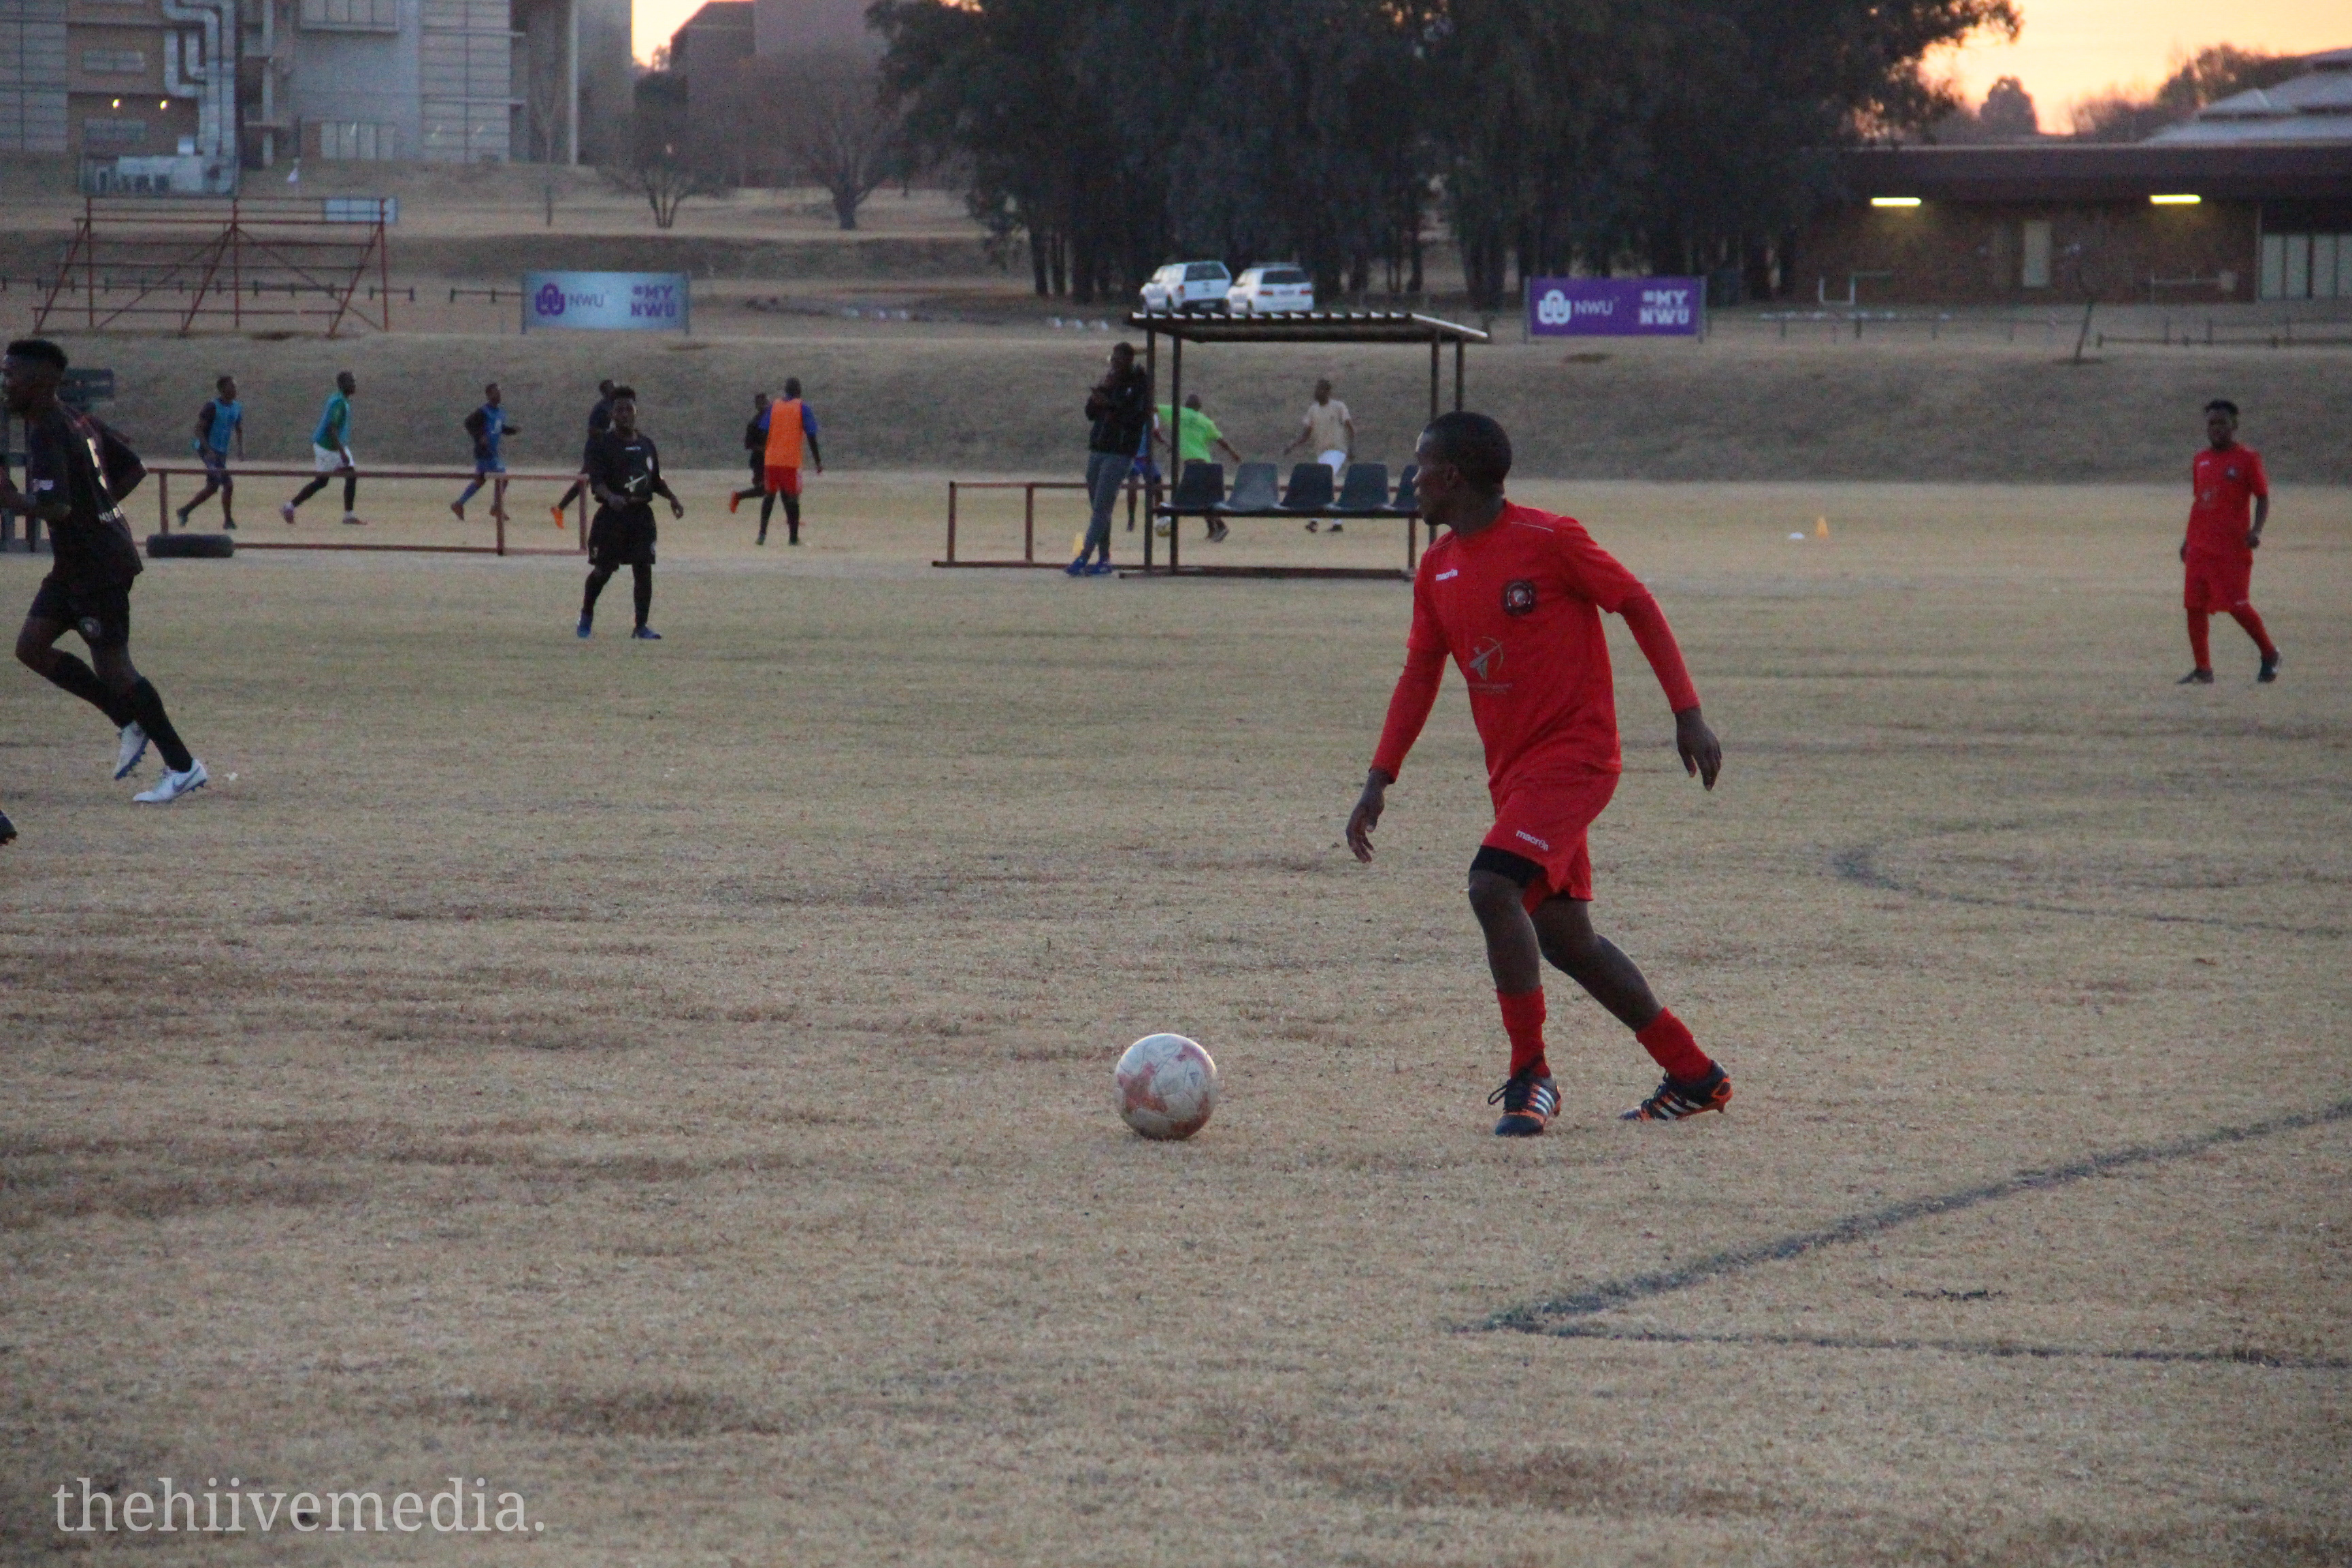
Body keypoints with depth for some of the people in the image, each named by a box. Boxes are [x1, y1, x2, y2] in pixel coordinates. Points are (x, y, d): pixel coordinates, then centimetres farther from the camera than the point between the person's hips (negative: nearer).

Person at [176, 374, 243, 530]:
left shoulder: (237, 407, 8)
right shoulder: (212, 406, -15)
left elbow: (239, 430, 20)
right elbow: (199, 429, -16)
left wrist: (241, 450, 4)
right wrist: (208, 450, -25)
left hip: (222, 452, 8)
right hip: (208, 451, -8)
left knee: (212, 487, 11)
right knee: (228, 485, -16)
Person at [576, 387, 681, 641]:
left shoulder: (646, 443, 12)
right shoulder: (602, 444, -5)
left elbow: (655, 480, 22)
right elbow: (596, 481, -17)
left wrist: (672, 499, 8)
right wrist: (610, 497, -36)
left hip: (642, 514, 4)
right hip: (612, 515, -4)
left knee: (644, 568, -4)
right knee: (603, 570, 2)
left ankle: (642, 625, 1)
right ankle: (587, 615, 27)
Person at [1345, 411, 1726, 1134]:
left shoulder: (1549, 540, -13)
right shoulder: (1438, 568, 8)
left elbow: (1638, 605, -7)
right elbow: (1420, 673, 12)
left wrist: (1688, 715, -9)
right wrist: (1379, 780, 4)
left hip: (1574, 752, -8)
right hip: (1513, 769, 8)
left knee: (1493, 887, -25)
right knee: (1563, 937, 10)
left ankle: (1530, 1076, -16)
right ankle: (1694, 1076, 22)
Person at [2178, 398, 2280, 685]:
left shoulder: (2247, 459, -3)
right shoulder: (2201, 460, 14)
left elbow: (2263, 497, -5)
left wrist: (2256, 530, -20)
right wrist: (2188, 538, 20)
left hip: (2233, 548, -6)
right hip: (2199, 548, 6)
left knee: (2237, 606, -8)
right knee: (2195, 607, 1)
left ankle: (2270, 655, 13)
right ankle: (2203, 670, 8)